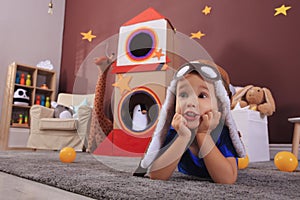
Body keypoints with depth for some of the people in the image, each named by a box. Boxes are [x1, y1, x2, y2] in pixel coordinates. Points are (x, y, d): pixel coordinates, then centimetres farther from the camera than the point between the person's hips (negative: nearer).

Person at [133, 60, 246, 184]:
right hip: (186, 173, 1)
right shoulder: (174, 130, -36)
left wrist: (203, 134, -51)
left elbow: (227, 179, -50)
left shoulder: (224, 133, -39)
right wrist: (184, 137, -52)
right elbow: (155, 175, -43)